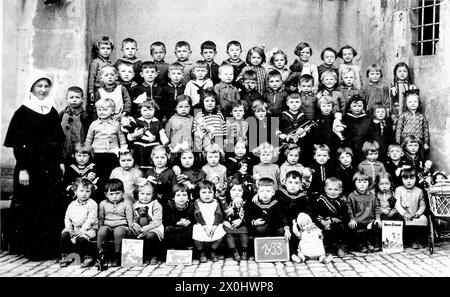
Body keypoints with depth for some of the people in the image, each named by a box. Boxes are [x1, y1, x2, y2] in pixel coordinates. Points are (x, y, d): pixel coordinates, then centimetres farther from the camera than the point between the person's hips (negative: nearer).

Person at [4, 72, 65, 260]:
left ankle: (49, 247, 16)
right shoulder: (23, 112, -5)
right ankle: (31, 248, 13)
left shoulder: (52, 112, 10)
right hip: (30, 165, -5)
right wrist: (22, 169, -14)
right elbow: (17, 144, -8)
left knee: (52, 207, 6)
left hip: (52, 166, 5)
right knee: (30, 208, 2)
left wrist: (61, 162, 9)